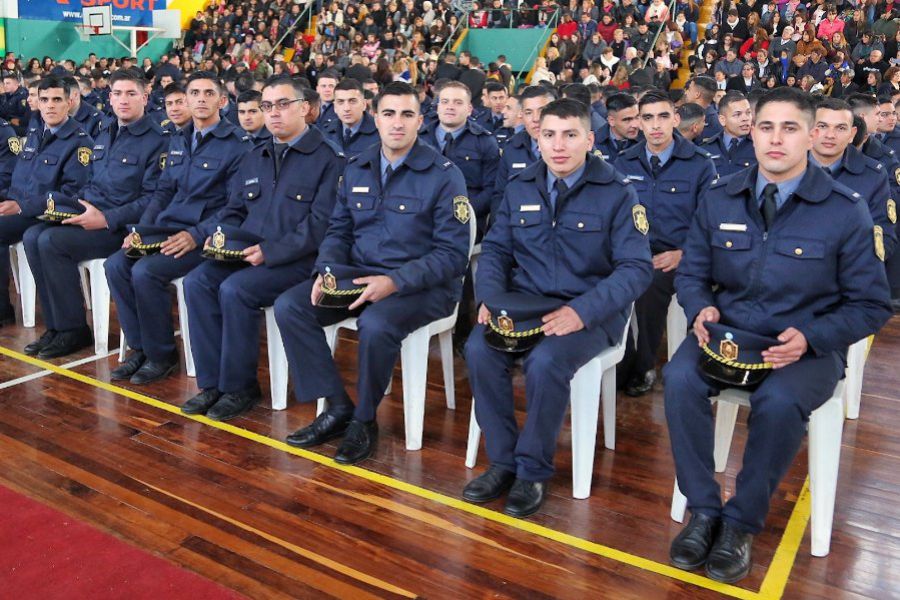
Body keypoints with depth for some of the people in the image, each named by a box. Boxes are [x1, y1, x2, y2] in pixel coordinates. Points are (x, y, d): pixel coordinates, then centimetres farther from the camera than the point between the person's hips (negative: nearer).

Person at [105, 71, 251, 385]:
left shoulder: (238, 143, -6)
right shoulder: (178, 140, 17)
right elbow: (164, 191, 19)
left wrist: (196, 235, -21)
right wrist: (142, 227, 3)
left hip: (205, 235, -7)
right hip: (166, 229, 7)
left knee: (145, 271, -26)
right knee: (116, 265, -13)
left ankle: (161, 354, -6)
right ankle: (139, 347, 1)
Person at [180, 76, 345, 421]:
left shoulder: (328, 159, -5)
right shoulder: (254, 157, 19)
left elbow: (320, 224, -15)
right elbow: (234, 209, 22)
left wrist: (270, 251, -21)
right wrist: (219, 235, -1)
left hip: (297, 260, -7)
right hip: (244, 252, 7)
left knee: (235, 289, -28)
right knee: (197, 282, -16)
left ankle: (239, 386, -10)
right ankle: (212, 382, -7)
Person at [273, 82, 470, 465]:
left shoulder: (444, 175, -8)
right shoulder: (355, 170, 10)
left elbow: (452, 254, -13)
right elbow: (338, 231, 15)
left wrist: (395, 281, -25)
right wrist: (327, 270, -8)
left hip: (422, 285, -6)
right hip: (358, 275, 6)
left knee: (375, 324, -36)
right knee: (289, 306, -14)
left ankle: (364, 420, -8)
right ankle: (337, 408, -4)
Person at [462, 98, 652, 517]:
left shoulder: (617, 194, -5)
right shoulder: (519, 189, 9)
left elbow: (636, 268, -11)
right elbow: (495, 250, 10)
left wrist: (582, 311, -25)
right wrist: (491, 298, -11)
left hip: (591, 311, -4)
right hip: (523, 302, 4)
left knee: (545, 362, -32)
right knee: (479, 350, -24)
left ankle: (534, 471, -8)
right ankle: (504, 460, -6)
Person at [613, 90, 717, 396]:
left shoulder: (700, 163, 3)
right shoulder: (623, 163, 13)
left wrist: (683, 253, -15)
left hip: (676, 256, -2)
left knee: (650, 285, -35)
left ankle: (641, 368, -11)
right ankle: (620, 363, -12)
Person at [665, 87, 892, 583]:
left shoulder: (845, 212, -6)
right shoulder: (719, 199, 3)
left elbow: (870, 305, -2)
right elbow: (691, 274, 11)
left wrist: (809, 337, -19)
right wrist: (701, 309, -13)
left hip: (809, 344, -2)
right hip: (728, 331, 3)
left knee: (779, 402, -34)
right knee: (680, 379, -28)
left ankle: (741, 523, -11)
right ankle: (703, 509, -10)